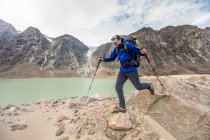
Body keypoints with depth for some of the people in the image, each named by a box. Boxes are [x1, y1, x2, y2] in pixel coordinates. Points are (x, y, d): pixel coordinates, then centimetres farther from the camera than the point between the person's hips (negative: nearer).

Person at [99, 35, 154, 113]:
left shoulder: (128, 45, -15)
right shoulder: (116, 49, 5)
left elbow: (139, 52, -16)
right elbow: (112, 58, 16)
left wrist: (143, 52, -40)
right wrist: (103, 59, 1)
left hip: (131, 70, -6)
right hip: (122, 70, 7)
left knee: (138, 87, 6)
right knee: (118, 87, -3)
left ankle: (149, 86, 42)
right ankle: (122, 107, 8)